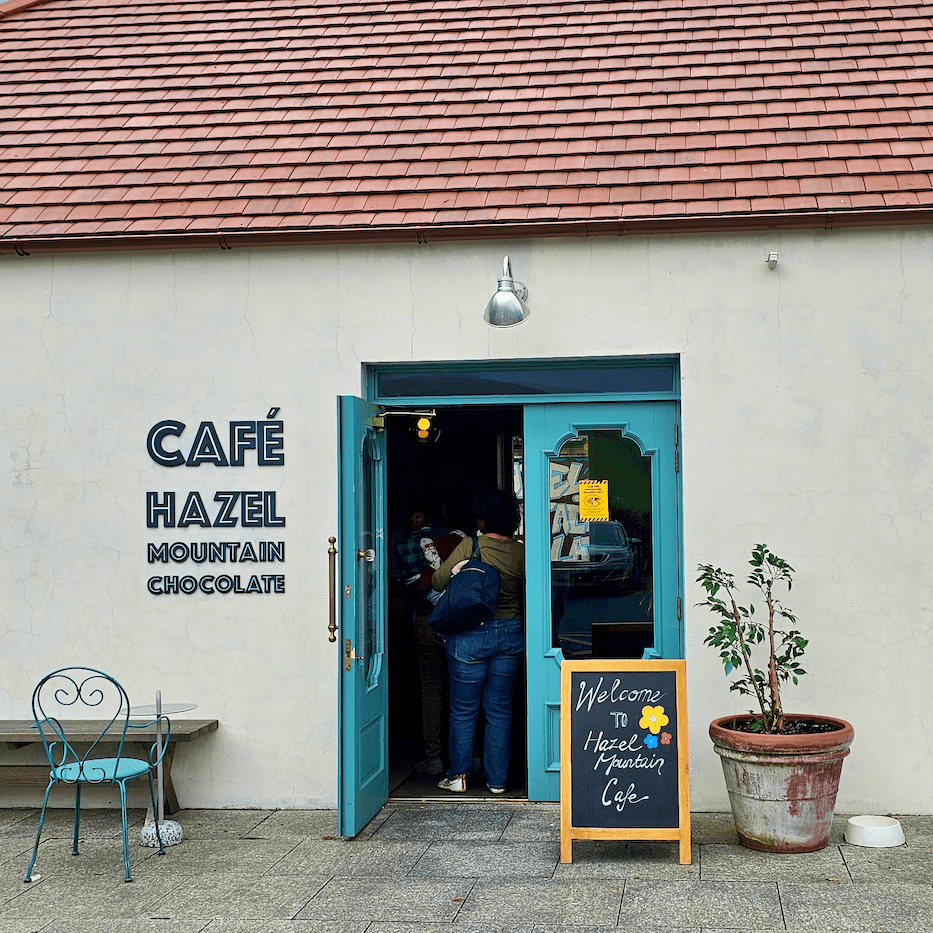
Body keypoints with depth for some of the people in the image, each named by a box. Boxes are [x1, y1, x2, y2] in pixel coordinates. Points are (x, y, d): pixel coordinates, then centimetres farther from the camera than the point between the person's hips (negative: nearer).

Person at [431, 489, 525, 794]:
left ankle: (458, 776, 15)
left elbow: (438, 581, -8)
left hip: (470, 634, -3)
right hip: (511, 632, 4)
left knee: (464, 710, 8)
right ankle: (497, 779, 14)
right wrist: (523, 640, 15)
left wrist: (453, 570, 8)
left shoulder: (470, 546, -13)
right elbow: (527, 600, 6)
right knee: (500, 709, 11)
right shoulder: (521, 552, -1)